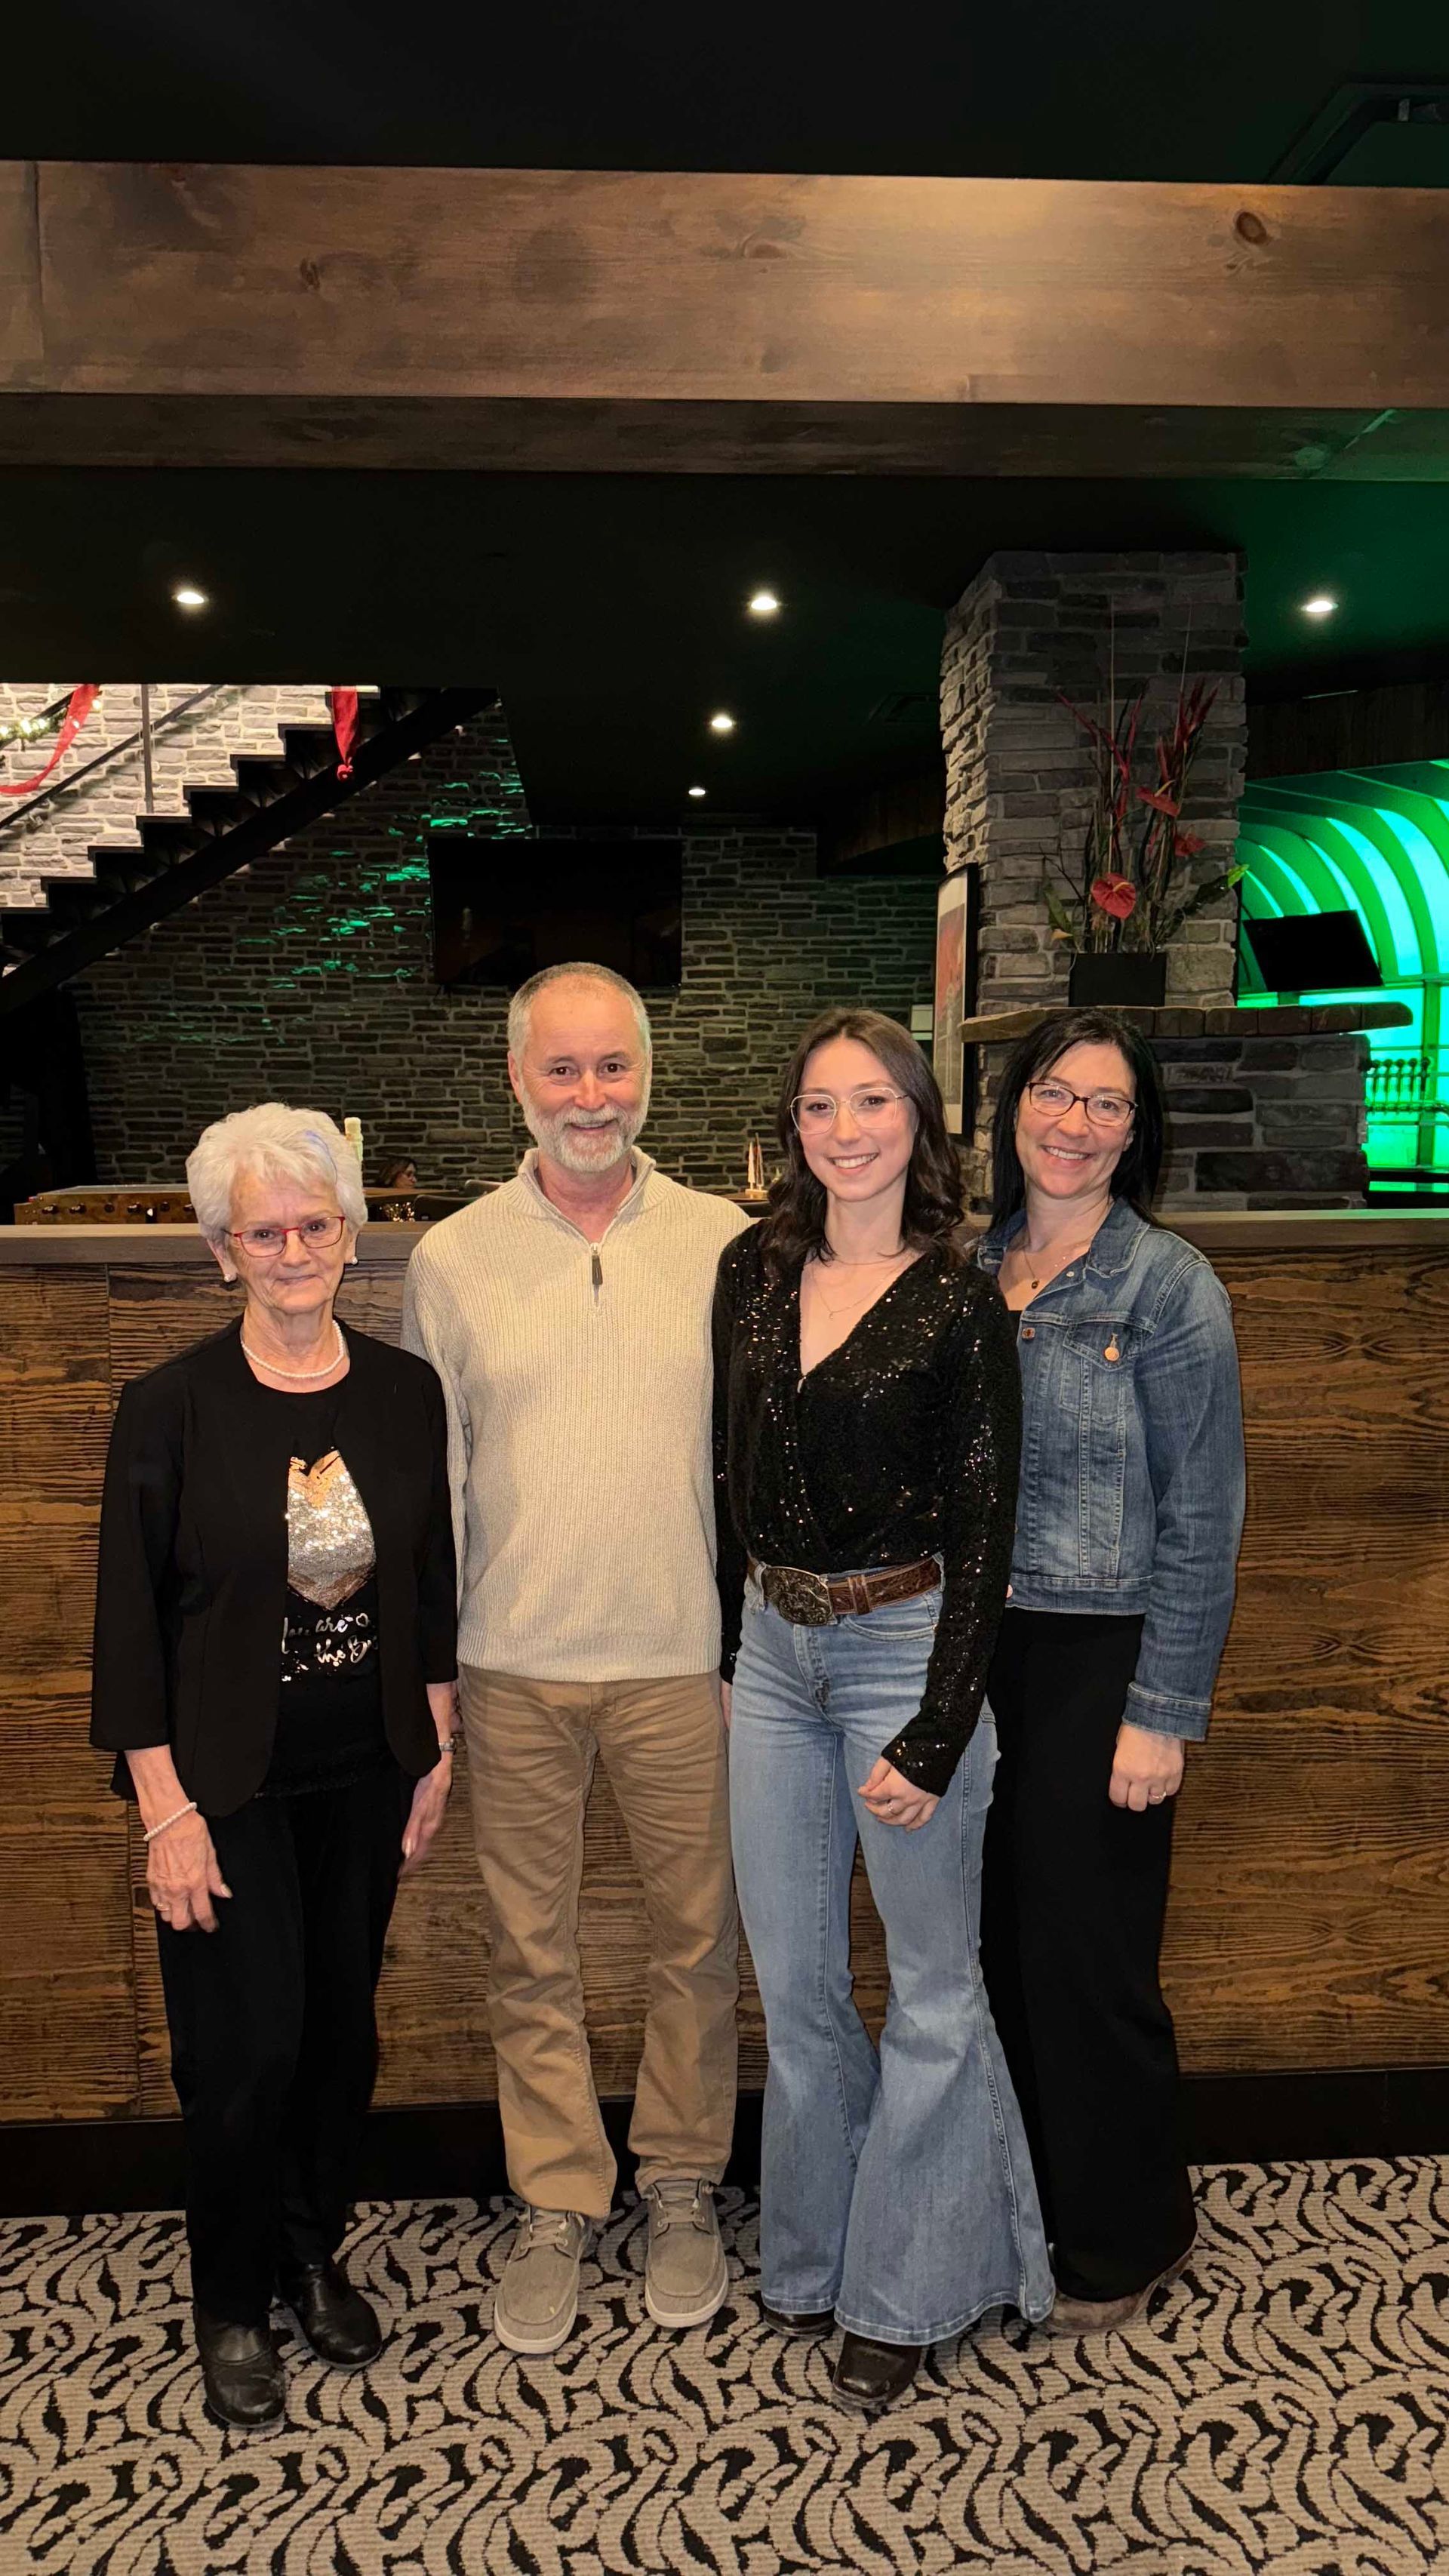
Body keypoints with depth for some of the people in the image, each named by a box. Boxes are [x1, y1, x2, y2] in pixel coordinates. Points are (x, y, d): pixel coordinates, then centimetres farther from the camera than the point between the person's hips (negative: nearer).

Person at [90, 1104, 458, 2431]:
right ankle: (234, 2306, 29)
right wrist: (168, 1811, -11)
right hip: (228, 1776, -3)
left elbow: (433, 1584, 5)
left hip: (365, 1769, 3)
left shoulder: (405, 1390, -3)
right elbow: (131, 1621, -10)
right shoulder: (171, 1408, -12)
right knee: (248, 2041, 3)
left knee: (343, 2020, 15)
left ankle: (317, 2252, 39)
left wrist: (438, 1754, 6)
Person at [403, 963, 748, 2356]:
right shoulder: (453, 1259, 0)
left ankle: (682, 2187, 36)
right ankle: (555, 2205, 34)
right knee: (530, 1952, 13)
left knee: (696, 1939, 13)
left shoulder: (728, 1246, -2)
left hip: (685, 1657, 0)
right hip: (514, 1665, 1)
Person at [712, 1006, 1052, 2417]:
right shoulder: (753, 1269, 2)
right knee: (793, 1980, 17)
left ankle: (901, 2290, 33)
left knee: (930, 1991, 12)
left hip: (902, 1652, -4)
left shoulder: (958, 1301, -10)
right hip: (771, 1652, 5)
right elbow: (730, 1474, 9)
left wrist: (934, 1737, -13)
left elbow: (983, 1532, -10)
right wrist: (726, 1652, 10)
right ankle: (812, 2252, 40)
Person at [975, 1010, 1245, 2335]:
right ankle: (1021, 2190, 39)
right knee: (995, 1933, 15)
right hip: (974, 1647, 5)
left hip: (1097, 1657, -5)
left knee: (1086, 1947, 7)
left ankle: (1126, 2234, 32)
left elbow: (1202, 1517, -10)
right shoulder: (966, 1267, 5)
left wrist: (1163, 1713, -12)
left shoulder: (1169, 1284, -10)